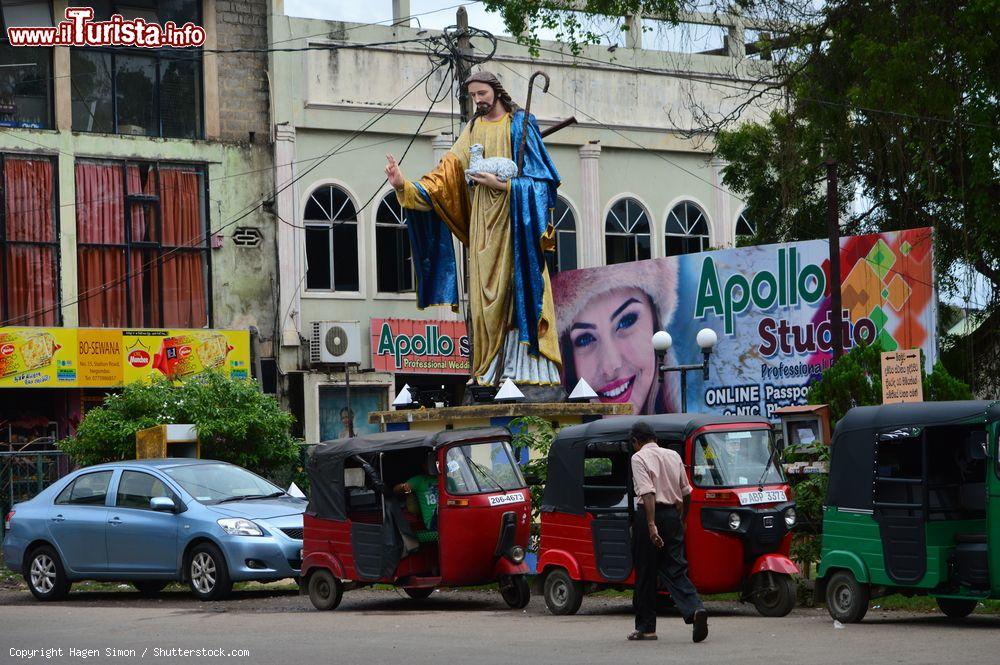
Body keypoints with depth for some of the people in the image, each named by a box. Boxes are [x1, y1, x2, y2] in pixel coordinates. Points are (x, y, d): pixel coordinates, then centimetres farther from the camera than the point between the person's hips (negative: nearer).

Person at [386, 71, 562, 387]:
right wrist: (404, 186, -6)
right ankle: (491, 370, 1)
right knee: (487, 295, 0)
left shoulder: (520, 125, 1)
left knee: (520, 290, -9)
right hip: (483, 224, 4)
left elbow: (539, 177, -5)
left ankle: (526, 367, -12)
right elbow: (447, 174, 6)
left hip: (515, 223, -4)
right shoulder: (473, 130, 14)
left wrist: (502, 185, -17)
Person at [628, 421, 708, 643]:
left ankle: (645, 627, 11)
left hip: (650, 514, -5)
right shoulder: (673, 456, 13)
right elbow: (686, 493, 16)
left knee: (645, 574, 5)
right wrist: (682, 520, 27)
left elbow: (648, 493, -18)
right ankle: (695, 610, -21)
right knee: (675, 569, 4)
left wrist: (651, 525, -25)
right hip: (673, 514, 5)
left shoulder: (639, 458, -6)